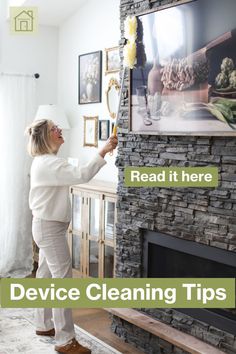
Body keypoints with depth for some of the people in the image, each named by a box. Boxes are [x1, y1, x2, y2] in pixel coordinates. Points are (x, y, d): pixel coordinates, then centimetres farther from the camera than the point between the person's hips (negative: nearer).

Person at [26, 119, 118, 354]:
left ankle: (43, 325, 32)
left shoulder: (45, 161, 12)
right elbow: (82, 175, -34)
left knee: (46, 275, 18)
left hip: (47, 225, 11)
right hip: (50, 228, -11)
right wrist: (103, 152, -32)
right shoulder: (48, 163, -22)